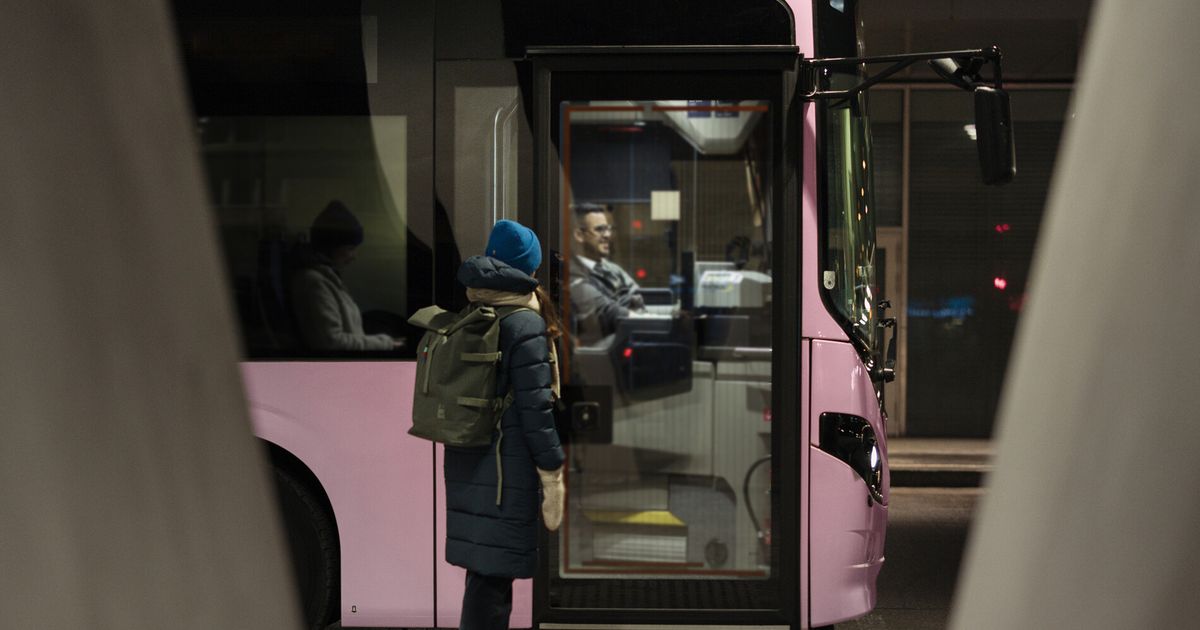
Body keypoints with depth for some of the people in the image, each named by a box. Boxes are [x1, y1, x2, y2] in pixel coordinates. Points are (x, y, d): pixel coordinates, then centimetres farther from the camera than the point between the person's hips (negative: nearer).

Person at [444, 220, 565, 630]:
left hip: (465, 463, 7)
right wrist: (552, 478, -10)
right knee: (492, 579, -3)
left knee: (483, 573, 16)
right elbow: (535, 409, -16)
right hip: (506, 471, -7)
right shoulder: (526, 325, -13)